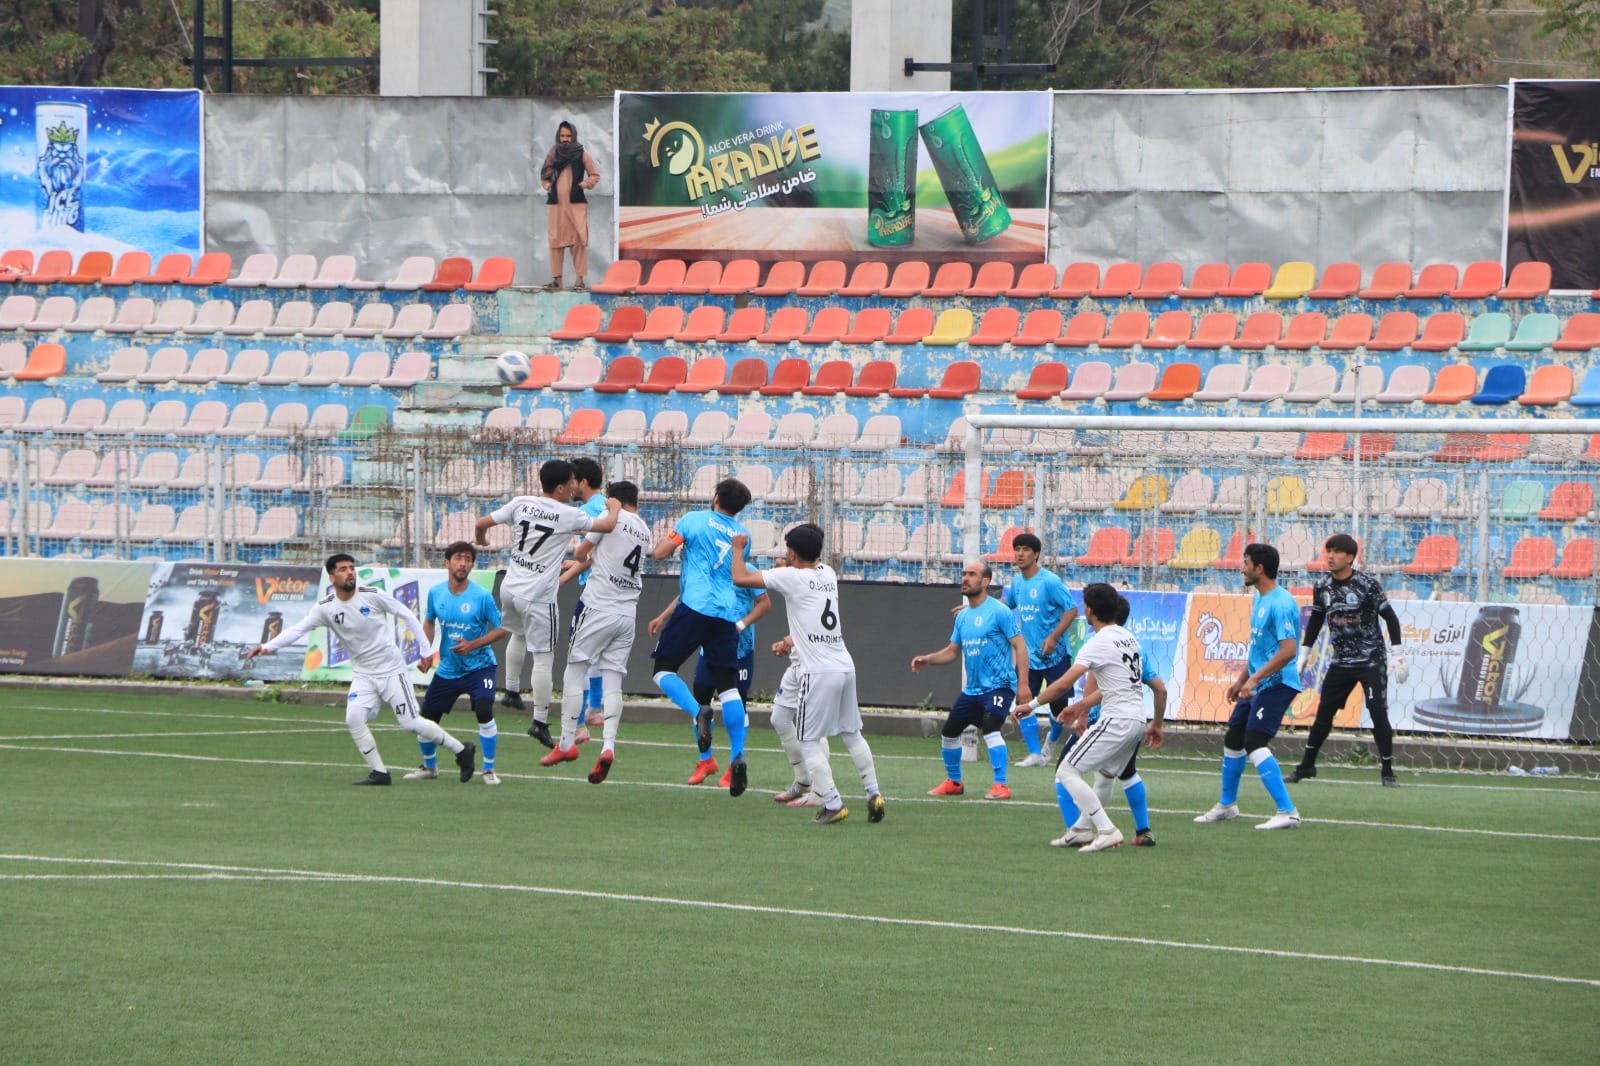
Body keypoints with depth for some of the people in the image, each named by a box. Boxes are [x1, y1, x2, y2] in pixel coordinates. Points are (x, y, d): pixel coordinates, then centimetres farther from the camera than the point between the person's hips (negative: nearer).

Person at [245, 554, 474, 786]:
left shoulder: (372, 595, -12)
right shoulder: (326, 607, -7)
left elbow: (407, 616, -4)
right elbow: (298, 629, -13)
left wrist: (425, 651, -4)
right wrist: (267, 646, -27)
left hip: (391, 670, -3)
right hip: (363, 675, 3)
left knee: (411, 723, -6)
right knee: (354, 718, -17)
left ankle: (462, 751, 14)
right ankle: (379, 773, -4)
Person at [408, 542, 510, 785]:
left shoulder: (482, 596, -14)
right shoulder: (435, 593, -2)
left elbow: (503, 629, -9)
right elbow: (428, 622, 16)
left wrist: (473, 645, -20)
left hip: (478, 666, -4)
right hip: (447, 669, 4)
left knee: (484, 711, -25)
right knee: (426, 719, 4)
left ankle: (489, 770, -9)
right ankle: (429, 766, 31)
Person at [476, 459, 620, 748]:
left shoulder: (521, 504, 2)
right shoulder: (567, 515, -11)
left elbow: (482, 523, 6)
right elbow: (607, 526, -7)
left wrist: (480, 540, 30)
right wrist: (614, 507, 15)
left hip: (510, 588, 6)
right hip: (538, 596, -6)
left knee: (518, 635, 34)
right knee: (543, 658, -1)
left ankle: (511, 690, 41)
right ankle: (540, 722, -1)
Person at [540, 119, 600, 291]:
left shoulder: (582, 155, 4)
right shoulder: (552, 154, 13)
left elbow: (595, 175, 9)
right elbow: (544, 175, 24)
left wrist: (583, 185, -6)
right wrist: (547, 186, 5)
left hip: (576, 204, -3)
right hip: (556, 204, 3)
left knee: (578, 241, -10)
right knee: (555, 240, -1)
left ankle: (580, 279, -10)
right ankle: (556, 278, 2)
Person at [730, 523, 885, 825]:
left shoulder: (790, 577, -8)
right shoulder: (829, 574, 12)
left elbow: (740, 578, -7)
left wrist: (738, 549, 9)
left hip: (818, 672, -7)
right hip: (845, 665, 7)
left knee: (809, 741, 1)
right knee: (852, 734, 18)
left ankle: (833, 804, -5)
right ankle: (874, 794, 15)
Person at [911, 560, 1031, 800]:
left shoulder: (999, 612, -11)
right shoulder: (962, 617, 12)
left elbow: (1019, 647, -12)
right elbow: (952, 651, 19)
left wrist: (1023, 684, -19)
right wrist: (927, 659, 1)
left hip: (998, 685, -8)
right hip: (972, 688, 8)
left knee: (990, 727, -27)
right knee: (948, 732, 10)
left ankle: (1001, 785, -22)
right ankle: (953, 782, 29)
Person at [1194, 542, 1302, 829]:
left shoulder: (1281, 604, -19)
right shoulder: (1259, 599, 13)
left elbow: (1287, 650, -26)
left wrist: (1254, 679, -23)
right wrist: (1241, 680, 23)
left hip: (1276, 684, -10)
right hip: (1256, 685, 10)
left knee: (1254, 743, -19)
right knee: (1232, 739, 17)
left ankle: (1287, 812, -18)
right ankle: (1226, 805, 35)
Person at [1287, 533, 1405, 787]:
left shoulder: (1367, 584, -13)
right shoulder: (1322, 586, 2)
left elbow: (1390, 618, -9)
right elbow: (1316, 621, 16)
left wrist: (1397, 655, -13)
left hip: (1371, 660, -5)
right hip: (1340, 661, 5)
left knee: (1378, 713, -12)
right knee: (1323, 712, 7)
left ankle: (1387, 771, -5)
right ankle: (1307, 765, 20)